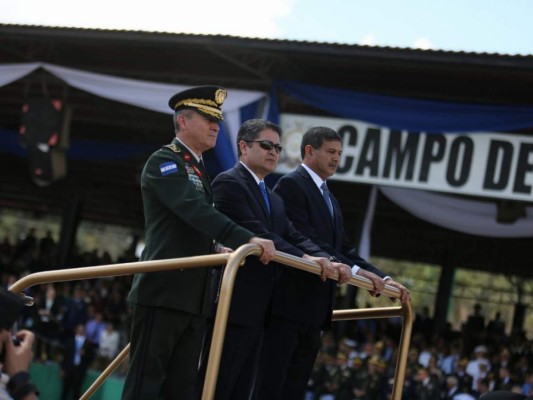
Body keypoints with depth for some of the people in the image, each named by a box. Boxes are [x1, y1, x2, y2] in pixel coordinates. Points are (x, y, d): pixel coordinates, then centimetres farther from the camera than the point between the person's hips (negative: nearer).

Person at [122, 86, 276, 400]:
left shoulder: (198, 169, 21)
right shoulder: (164, 161, -8)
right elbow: (195, 210, -24)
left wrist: (218, 250, 10)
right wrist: (246, 239, -32)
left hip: (193, 297, 9)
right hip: (164, 290, -9)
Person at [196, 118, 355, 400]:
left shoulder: (273, 200, 21)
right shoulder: (229, 183, -8)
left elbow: (293, 237, 9)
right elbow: (256, 234, -18)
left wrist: (326, 261, -9)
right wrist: (304, 259, -22)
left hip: (257, 308, 9)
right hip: (233, 303, -9)